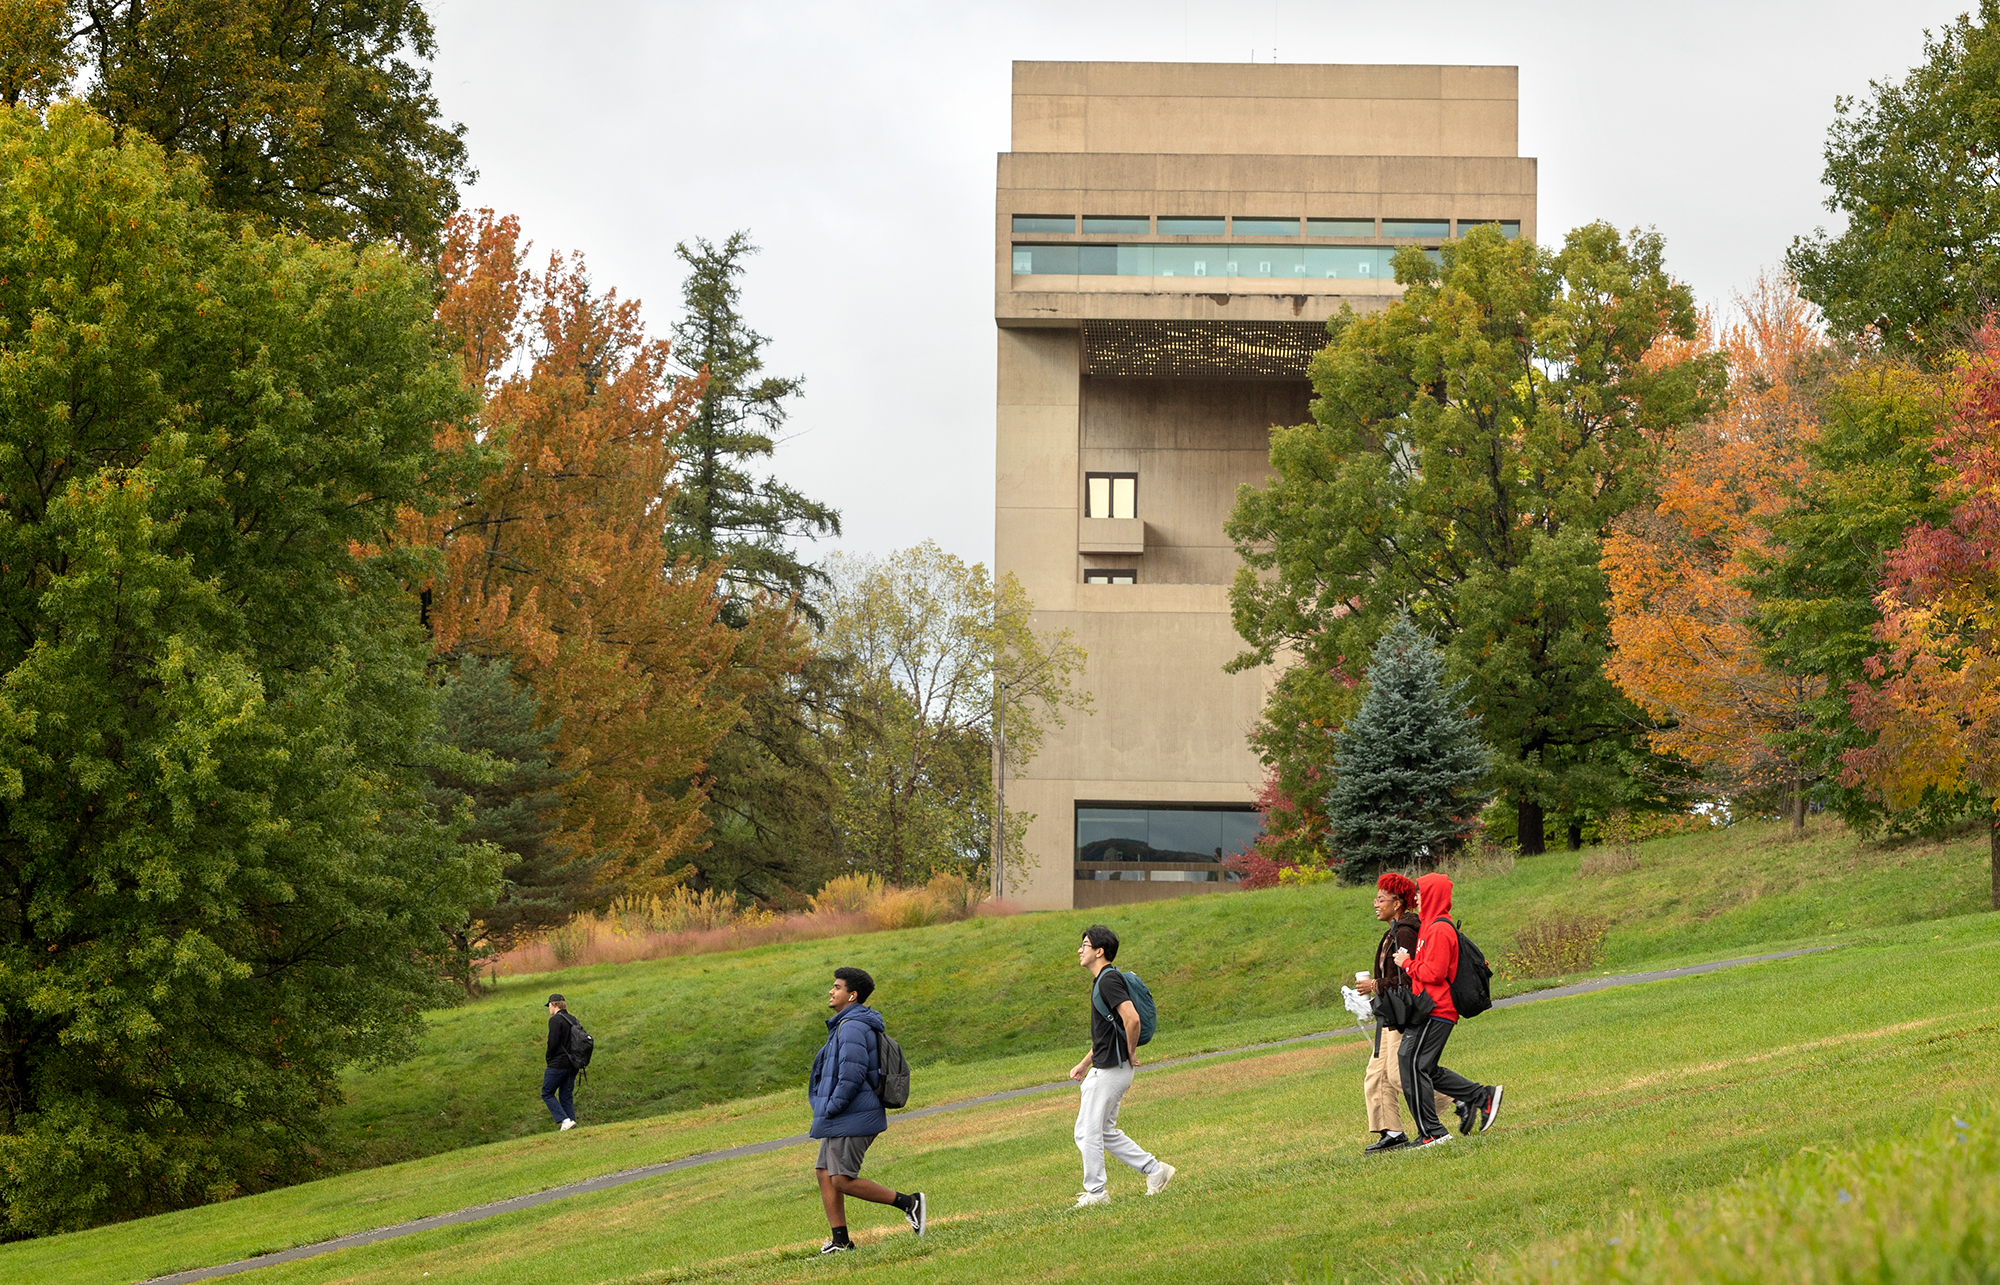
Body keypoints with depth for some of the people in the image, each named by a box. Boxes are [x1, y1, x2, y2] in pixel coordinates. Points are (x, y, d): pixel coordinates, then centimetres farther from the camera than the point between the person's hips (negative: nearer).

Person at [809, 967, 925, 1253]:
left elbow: (852, 1075, -26)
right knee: (824, 1174, 8)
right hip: (838, 1121, 11)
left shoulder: (852, 1028, -17)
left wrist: (831, 1109, -16)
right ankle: (841, 1241, 6)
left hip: (851, 1119, -11)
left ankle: (908, 1202, -3)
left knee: (843, 1181, -9)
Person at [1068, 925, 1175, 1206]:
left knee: (1089, 1132, -2)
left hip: (1111, 1070, -10)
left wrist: (1130, 1054, -15)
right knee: (1106, 1133, 15)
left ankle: (1095, 1192, 6)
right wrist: (1084, 1064, 23)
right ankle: (1155, 1170, 18)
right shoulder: (1101, 980, 15)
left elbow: (1132, 1019, -29)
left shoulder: (1109, 980, -17)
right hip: (1104, 1068, 10)